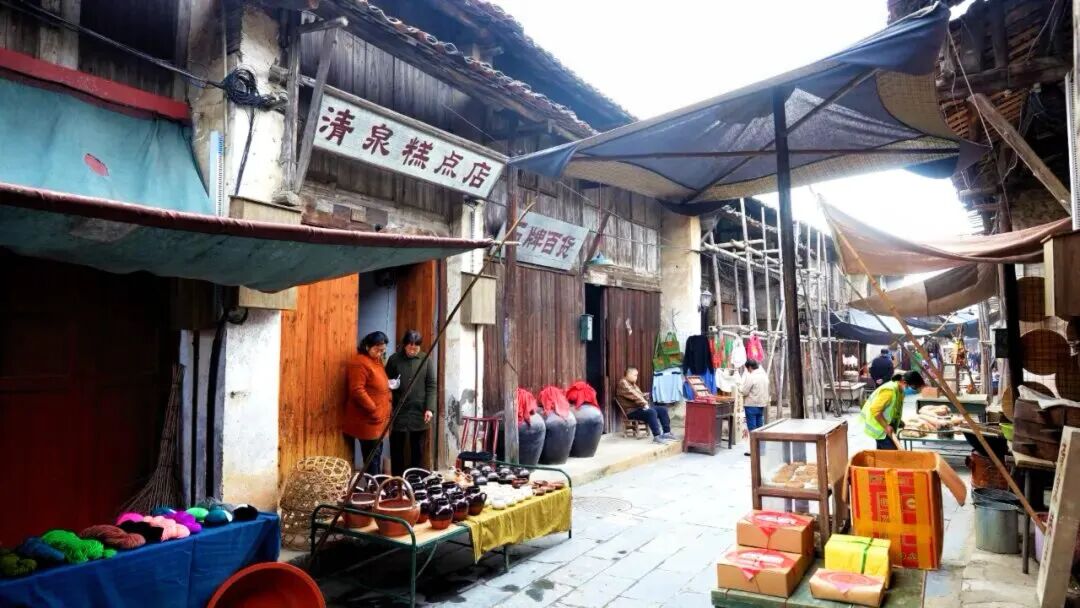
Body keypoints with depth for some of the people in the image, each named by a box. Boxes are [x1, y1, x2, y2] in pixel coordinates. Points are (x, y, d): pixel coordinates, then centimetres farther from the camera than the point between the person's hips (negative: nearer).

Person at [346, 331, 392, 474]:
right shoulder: (359, 362, -16)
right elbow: (357, 390, -22)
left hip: (379, 419, 10)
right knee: (372, 456, -4)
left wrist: (388, 384, 7)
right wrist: (373, 410, -21)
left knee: (377, 454, 15)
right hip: (368, 420, -9)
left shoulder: (376, 360, 14)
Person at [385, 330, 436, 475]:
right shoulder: (394, 359, 1)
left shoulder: (425, 359, 2)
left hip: (419, 412, 1)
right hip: (398, 412, 0)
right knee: (397, 449, 5)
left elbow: (432, 385, 1)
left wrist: (430, 408, -6)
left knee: (418, 450, 9)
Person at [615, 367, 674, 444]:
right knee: (651, 412, -35)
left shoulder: (633, 384, 23)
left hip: (641, 407, 10)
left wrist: (645, 403, 5)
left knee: (663, 409, 1)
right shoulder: (623, 383, -9)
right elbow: (633, 396, -20)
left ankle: (667, 433, -1)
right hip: (632, 410, -10)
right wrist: (644, 403, -21)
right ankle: (657, 437, -36)